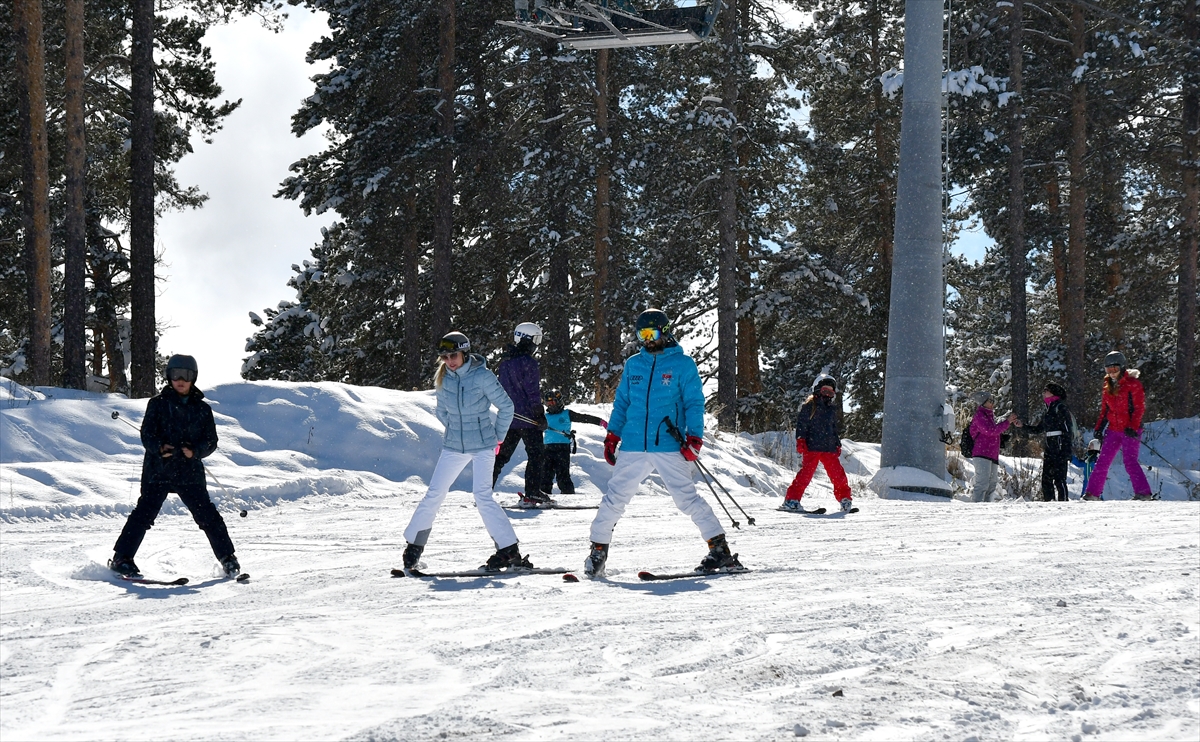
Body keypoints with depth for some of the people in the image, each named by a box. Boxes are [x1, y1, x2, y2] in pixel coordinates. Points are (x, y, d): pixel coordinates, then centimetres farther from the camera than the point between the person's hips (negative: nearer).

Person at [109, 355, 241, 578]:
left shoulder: (202, 408, 10)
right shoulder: (158, 403, 5)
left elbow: (211, 440, 6)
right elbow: (147, 434, -2)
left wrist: (194, 451, -14)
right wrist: (160, 447, -23)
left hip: (190, 472, 2)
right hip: (158, 470, -2)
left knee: (207, 515, -2)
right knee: (144, 513, -10)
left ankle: (227, 558, 11)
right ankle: (121, 558, -5)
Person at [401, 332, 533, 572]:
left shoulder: (483, 376, -13)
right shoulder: (443, 379, 2)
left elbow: (506, 407, -5)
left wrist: (497, 436, 2)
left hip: (482, 447, -5)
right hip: (453, 447, 5)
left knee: (482, 496, -16)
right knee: (434, 495, 1)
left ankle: (509, 550, -12)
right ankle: (414, 546, 14)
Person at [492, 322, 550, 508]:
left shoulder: (506, 362, 11)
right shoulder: (528, 362, -14)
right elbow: (533, 391, -15)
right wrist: (540, 415, -11)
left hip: (509, 416, 8)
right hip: (527, 417, -8)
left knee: (502, 454, 12)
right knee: (535, 454, -1)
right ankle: (532, 494, -6)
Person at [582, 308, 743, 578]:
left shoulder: (682, 364, 3)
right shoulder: (633, 364, 14)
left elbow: (694, 403, 1)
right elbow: (621, 402, 20)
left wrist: (694, 437, -10)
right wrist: (612, 435, 12)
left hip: (668, 447, -4)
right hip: (633, 448, 4)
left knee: (687, 498, -8)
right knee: (614, 499, 1)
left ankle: (720, 550, -4)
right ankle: (598, 550, 12)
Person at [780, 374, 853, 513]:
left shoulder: (834, 409, 20)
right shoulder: (809, 406, 3)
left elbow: (837, 429, 26)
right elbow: (801, 424, -1)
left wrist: (838, 445, 19)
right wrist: (800, 441, -11)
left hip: (829, 448, 5)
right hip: (812, 447, -5)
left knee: (838, 474, 0)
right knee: (806, 472, -13)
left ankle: (844, 498, 14)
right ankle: (791, 499, -10)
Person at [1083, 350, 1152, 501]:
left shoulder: (1132, 383, -7)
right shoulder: (1108, 386, 13)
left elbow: (1139, 407, -10)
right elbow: (1105, 409, 19)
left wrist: (1132, 427, -19)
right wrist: (1099, 427, 12)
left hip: (1130, 430, -6)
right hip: (1113, 430, 6)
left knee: (1130, 461, -16)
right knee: (1102, 461, 4)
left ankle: (1144, 492, -14)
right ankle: (1092, 493, 8)